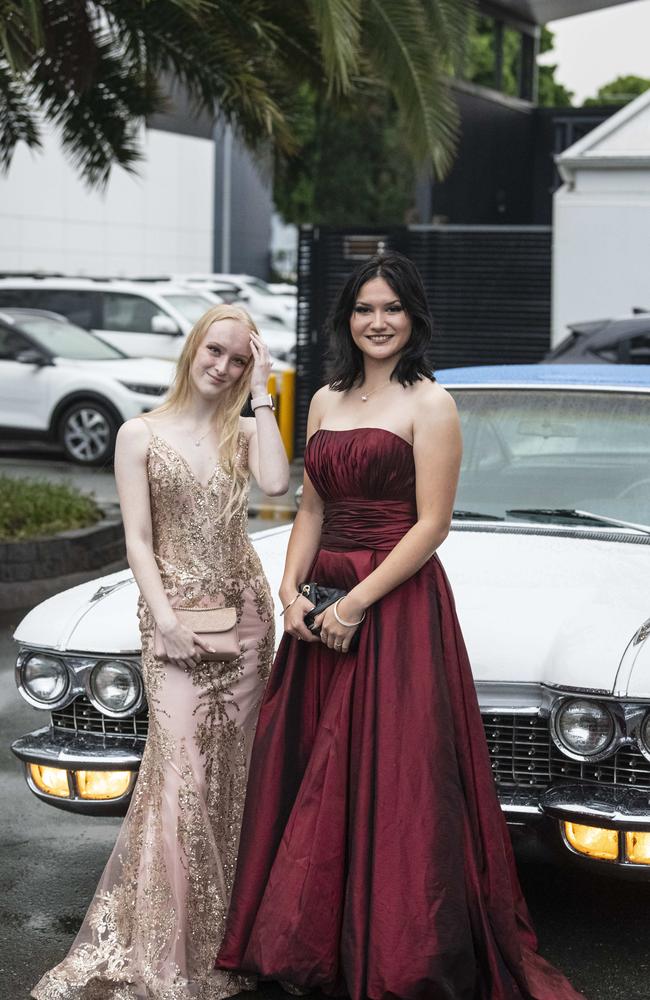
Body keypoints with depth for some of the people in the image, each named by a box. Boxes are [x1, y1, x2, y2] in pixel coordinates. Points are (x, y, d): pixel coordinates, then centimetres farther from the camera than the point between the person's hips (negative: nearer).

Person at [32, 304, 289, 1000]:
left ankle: (223, 938, 16)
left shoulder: (243, 430, 10)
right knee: (181, 773, -11)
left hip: (245, 609, 4)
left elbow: (277, 482, -12)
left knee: (232, 773, 6)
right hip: (175, 615, -3)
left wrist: (261, 395, -5)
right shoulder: (141, 434, 2)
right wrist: (165, 618, -14)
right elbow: (138, 541, -3)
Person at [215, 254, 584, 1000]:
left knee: (391, 784, -3)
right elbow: (311, 509, 15)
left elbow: (431, 526, -11)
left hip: (397, 607, -6)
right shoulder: (326, 401, 13)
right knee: (307, 781, 9)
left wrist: (356, 603, -16)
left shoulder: (430, 404, -6)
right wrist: (291, 589, -2)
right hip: (320, 607, 7)